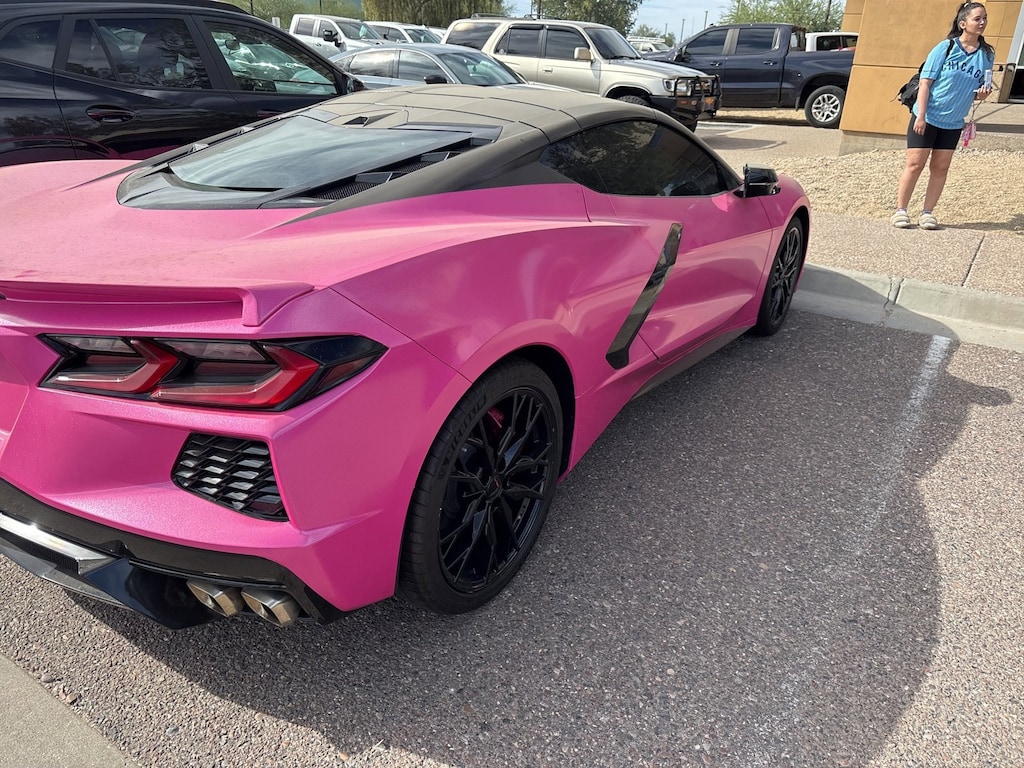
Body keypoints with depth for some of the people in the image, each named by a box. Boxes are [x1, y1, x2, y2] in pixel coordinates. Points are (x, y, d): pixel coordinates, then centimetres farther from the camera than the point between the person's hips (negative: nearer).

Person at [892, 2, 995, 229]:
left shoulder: (987, 54, 3)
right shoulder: (945, 48, -8)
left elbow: (981, 91, 12)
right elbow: (925, 82, -9)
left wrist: (983, 93, -12)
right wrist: (920, 116, -16)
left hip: (953, 123, 4)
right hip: (926, 117, -4)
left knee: (940, 168, 6)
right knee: (915, 165, -3)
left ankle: (927, 213, 12)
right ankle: (901, 210, 6)